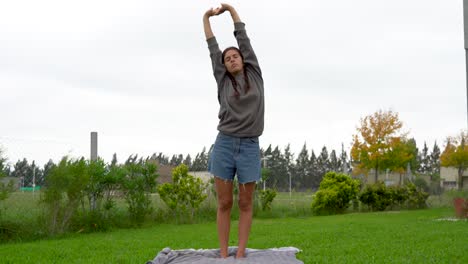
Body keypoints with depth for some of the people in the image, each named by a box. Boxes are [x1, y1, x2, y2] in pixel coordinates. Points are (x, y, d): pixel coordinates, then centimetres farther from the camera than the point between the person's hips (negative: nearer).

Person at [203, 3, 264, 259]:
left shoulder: (254, 74, 10)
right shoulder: (224, 81, 10)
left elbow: (243, 38, 14)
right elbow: (213, 49, 16)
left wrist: (230, 8, 20)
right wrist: (206, 18, 23)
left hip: (250, 147, 0)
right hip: (224, 145, 0)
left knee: (245, 204, 3)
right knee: (224, 204, 1)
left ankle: (240, 255, 7)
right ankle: (223, 255, 5)